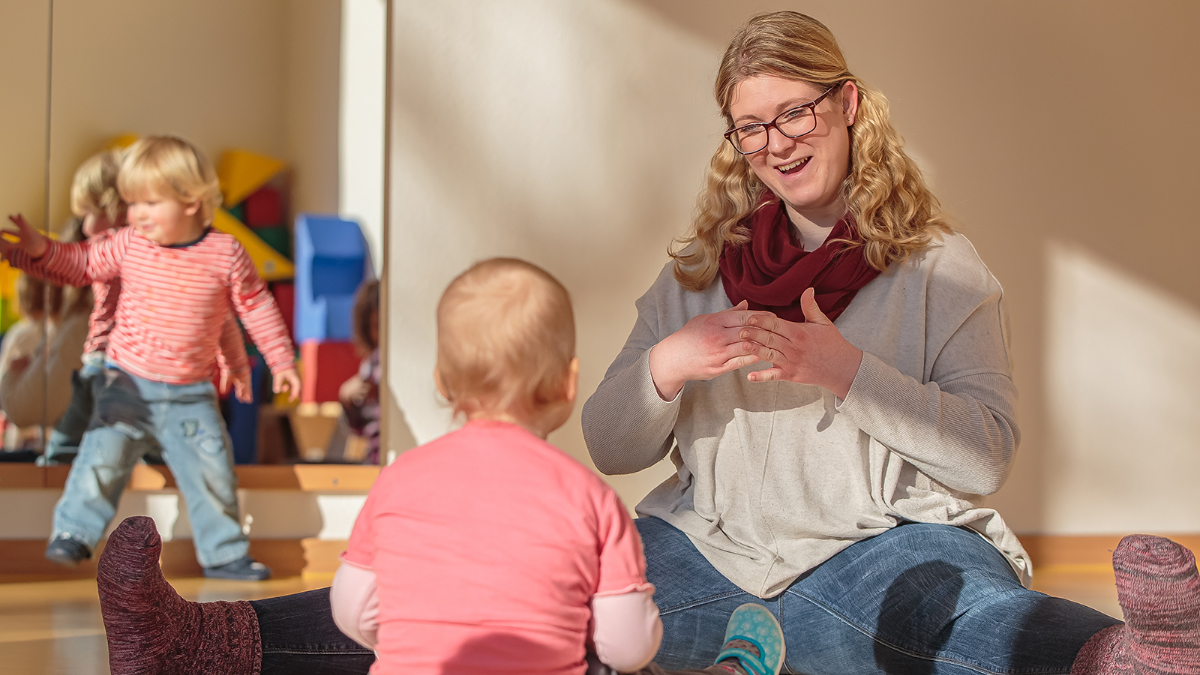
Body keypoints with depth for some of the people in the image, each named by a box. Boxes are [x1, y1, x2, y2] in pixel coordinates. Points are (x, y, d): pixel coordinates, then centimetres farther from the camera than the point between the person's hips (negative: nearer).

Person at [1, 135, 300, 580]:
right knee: (104, 454, -14)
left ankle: (225, 554, 15)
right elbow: (83, 264, 8)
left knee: (212, 471, 0)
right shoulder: (129, 245, -2)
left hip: (191, 394, 0)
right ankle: (74, 533, 3)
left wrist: (281, 362, 2)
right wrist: (39, 251, -10)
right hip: (129, 384, 1)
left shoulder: (226, 254, -7)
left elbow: (258, 308, 1)